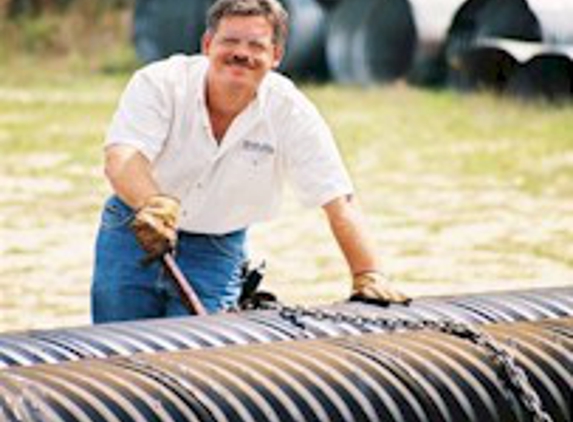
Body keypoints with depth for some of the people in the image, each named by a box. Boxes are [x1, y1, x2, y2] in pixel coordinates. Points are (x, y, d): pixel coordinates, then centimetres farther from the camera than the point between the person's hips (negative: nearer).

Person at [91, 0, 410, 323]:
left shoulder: (291, 112, -16)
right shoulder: (159, 83, -20)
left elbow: (339, 201, -16)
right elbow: (121, 160, -34)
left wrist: (368, 276, -28)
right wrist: (154, 205, -56)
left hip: (218, 251, 1)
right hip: (133, 235, 0)